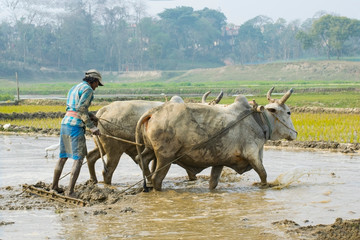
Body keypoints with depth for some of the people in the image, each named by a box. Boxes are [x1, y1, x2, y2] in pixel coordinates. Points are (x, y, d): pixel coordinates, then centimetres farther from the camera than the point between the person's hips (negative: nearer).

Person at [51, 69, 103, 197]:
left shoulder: (74, 88, 22)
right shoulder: (88, 89, -6)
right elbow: (81, 109, -16)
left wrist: (91, 115, 18)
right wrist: (91, 126, -17)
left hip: (65, 123, 9)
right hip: (76, 125, -9)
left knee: (63, 156, 19)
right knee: (78, 158, -5)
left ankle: (54, 186, 27)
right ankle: (70, 191, -11)